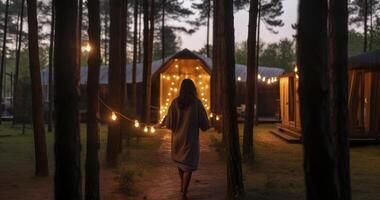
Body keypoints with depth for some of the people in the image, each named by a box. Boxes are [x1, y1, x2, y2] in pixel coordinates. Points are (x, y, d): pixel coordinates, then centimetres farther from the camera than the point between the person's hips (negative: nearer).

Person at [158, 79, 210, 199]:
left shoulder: (175, 102, -6)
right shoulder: (196, 102, -11)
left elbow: (169, 121, -6)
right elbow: (204, 123, -8)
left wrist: (162, 124, 14)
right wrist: (207, 125, 14)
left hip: (177, 137, 3)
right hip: (191, 138, -3)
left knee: (180, 160, 25)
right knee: (188, 165, 2)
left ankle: (182, 185, 38)